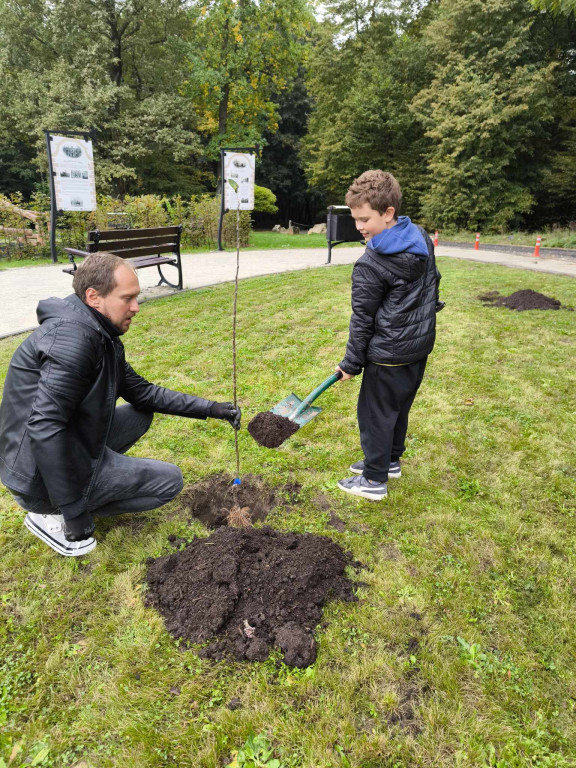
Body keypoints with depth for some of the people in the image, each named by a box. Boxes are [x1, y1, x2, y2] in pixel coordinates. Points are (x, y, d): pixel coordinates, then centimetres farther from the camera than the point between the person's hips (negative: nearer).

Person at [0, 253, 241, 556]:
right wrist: (73, 512, -25)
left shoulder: (101, 336, 5)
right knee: (170, 480, 0)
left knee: (141, 413, 19)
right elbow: (44, 427, -31)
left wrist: (210, 408, 8)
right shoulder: (72, 335, -25)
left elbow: (141, 392, 13)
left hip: (64, 450, 9)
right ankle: (53, 517, -1)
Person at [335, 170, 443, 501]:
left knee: (376, 412, 6)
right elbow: (433, 281, 16)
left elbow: (362, 320, -16)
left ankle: (375, 481, 17)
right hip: (421, 346, 8)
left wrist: (351, 363, -6)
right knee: (399, 407, 21)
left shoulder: (370, 265, -21)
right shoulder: (422, 238, 2)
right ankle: (391, 460, 38)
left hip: (388, 355, -8)